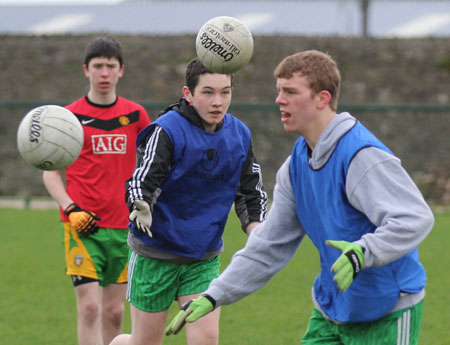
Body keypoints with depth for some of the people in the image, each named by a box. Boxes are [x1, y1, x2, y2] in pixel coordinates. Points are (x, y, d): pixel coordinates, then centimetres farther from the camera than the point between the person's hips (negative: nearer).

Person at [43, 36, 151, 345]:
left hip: (124, 226, 3)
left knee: (114, 311, 7)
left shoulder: (135, 115, 8)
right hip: (82, 226, -3)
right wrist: (71, 209, -11)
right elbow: (51, 172, 3)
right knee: (89, 306, -13)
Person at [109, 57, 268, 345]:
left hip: (205, 257, 4)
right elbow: (140, 183, -22)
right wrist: (142, 211, -45)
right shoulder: (167, 130, -16)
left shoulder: (240, 135, 0)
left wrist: (256, 229, -7)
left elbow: (251, 192, 12)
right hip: (155, 253, -4)